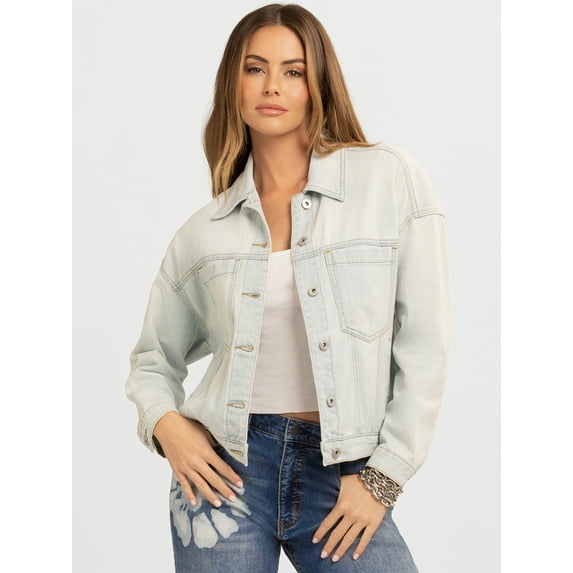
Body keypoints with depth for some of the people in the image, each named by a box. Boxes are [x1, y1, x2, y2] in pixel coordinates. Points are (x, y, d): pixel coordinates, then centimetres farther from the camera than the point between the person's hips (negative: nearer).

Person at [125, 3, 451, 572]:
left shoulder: (389, 179, -3)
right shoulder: (205, 229, 4)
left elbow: (424, 343, -3)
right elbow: (153, 358, 16)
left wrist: (384, 474, -5)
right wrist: (164, 424, -3)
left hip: (342, 473, -1)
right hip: (227, 468, 2)